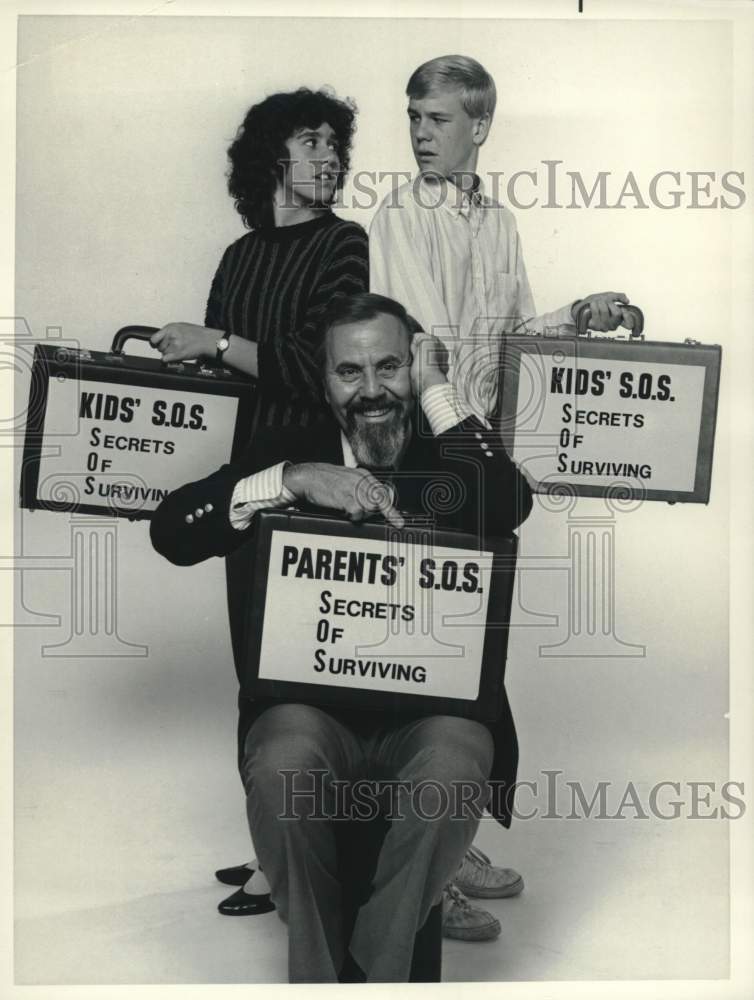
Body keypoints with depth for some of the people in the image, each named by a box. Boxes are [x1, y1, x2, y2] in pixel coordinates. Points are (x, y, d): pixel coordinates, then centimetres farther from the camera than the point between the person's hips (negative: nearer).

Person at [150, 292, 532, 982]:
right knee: (280, 768, -31)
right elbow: (171, 530, -4)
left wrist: (434, 387, -7)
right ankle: (318, 970, -6)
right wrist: (295, 480, -18)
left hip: (433, 701, 0)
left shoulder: (450, 460, 7)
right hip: (313, 700, 1)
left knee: (451, 769, -33)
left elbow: (507, 508, -17)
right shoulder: (289, 452, 9)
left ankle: (377, 969, -10)